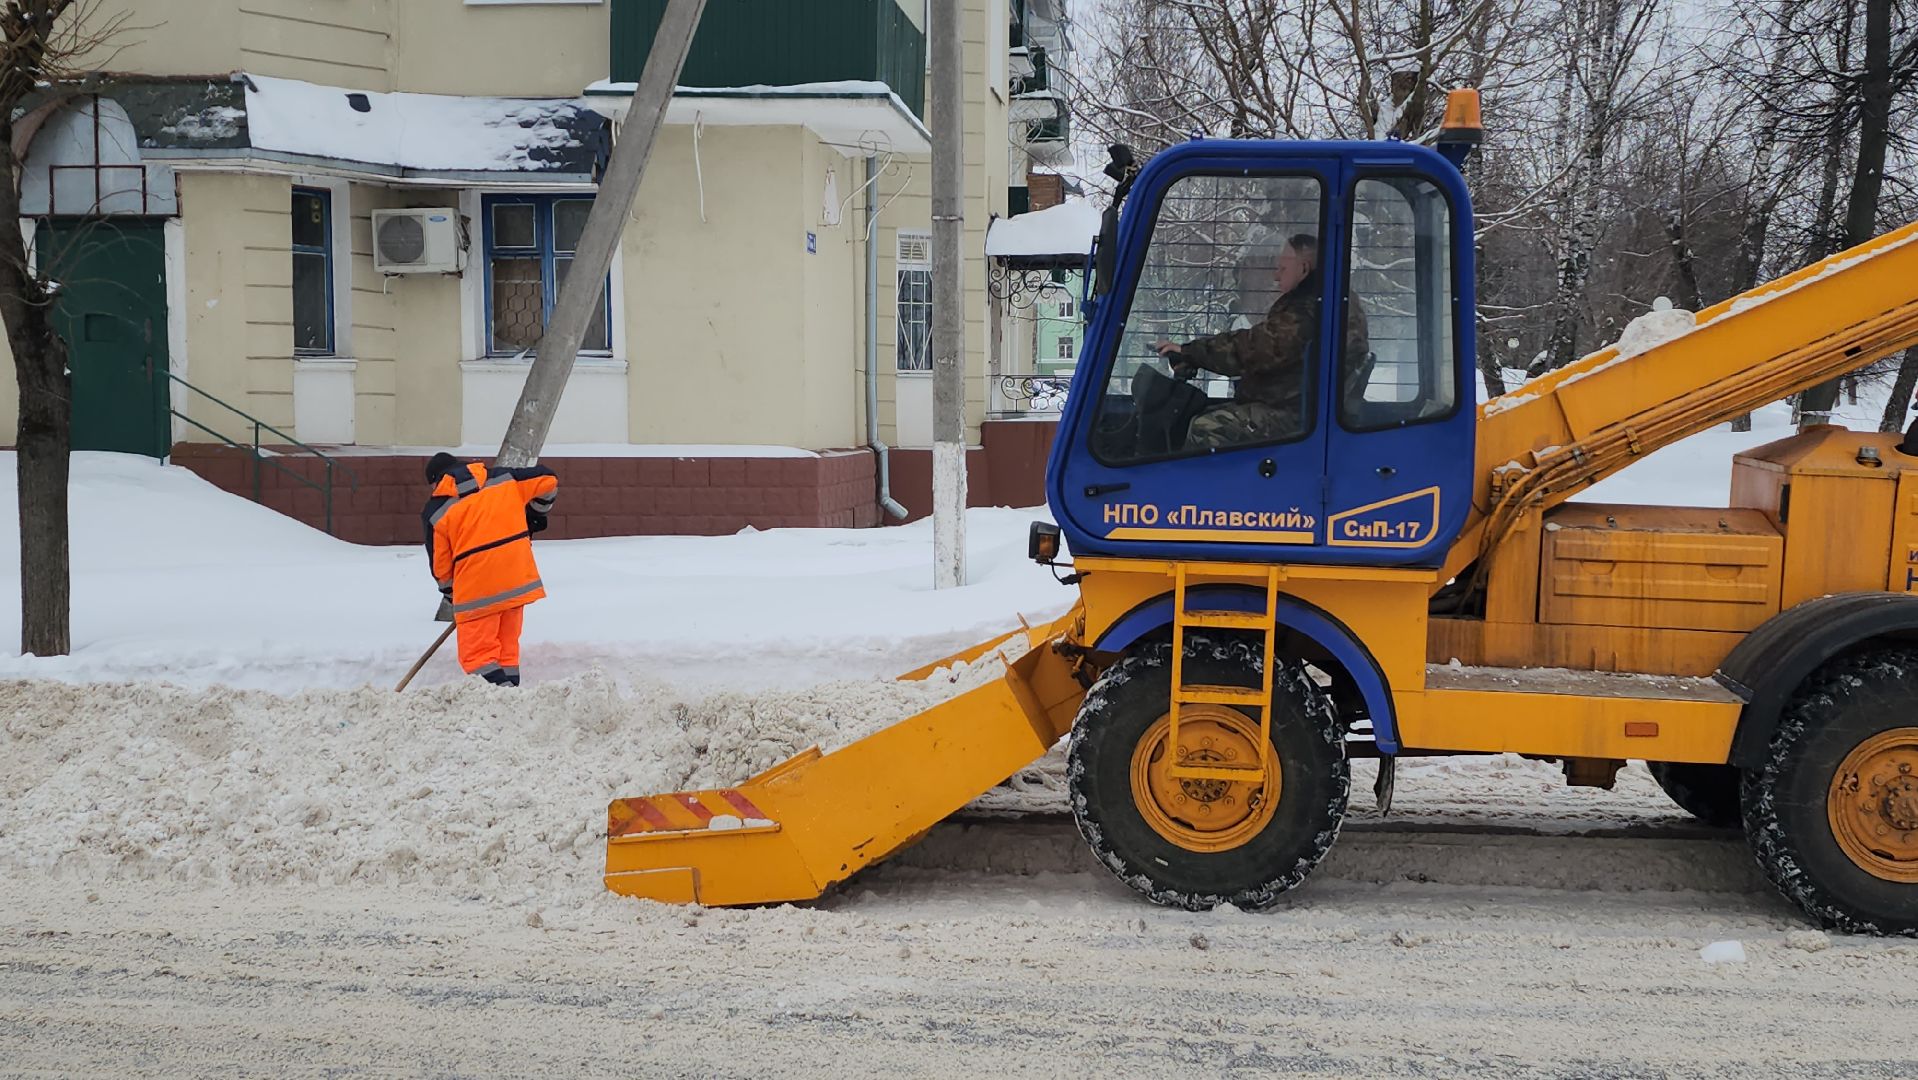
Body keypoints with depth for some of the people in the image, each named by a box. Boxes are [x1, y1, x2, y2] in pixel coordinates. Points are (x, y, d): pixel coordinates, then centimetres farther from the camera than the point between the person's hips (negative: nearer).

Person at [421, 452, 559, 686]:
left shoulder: (436, 511, 2)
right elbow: (547, 480, 8)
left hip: (477, 590, -4)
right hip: (517, 580, 4)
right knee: (507, 648, 16)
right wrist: (535, 515, 23)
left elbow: (440, 562, 7)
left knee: (477, 654, 0)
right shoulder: (504, 480, 7)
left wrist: (450, 594, 23)